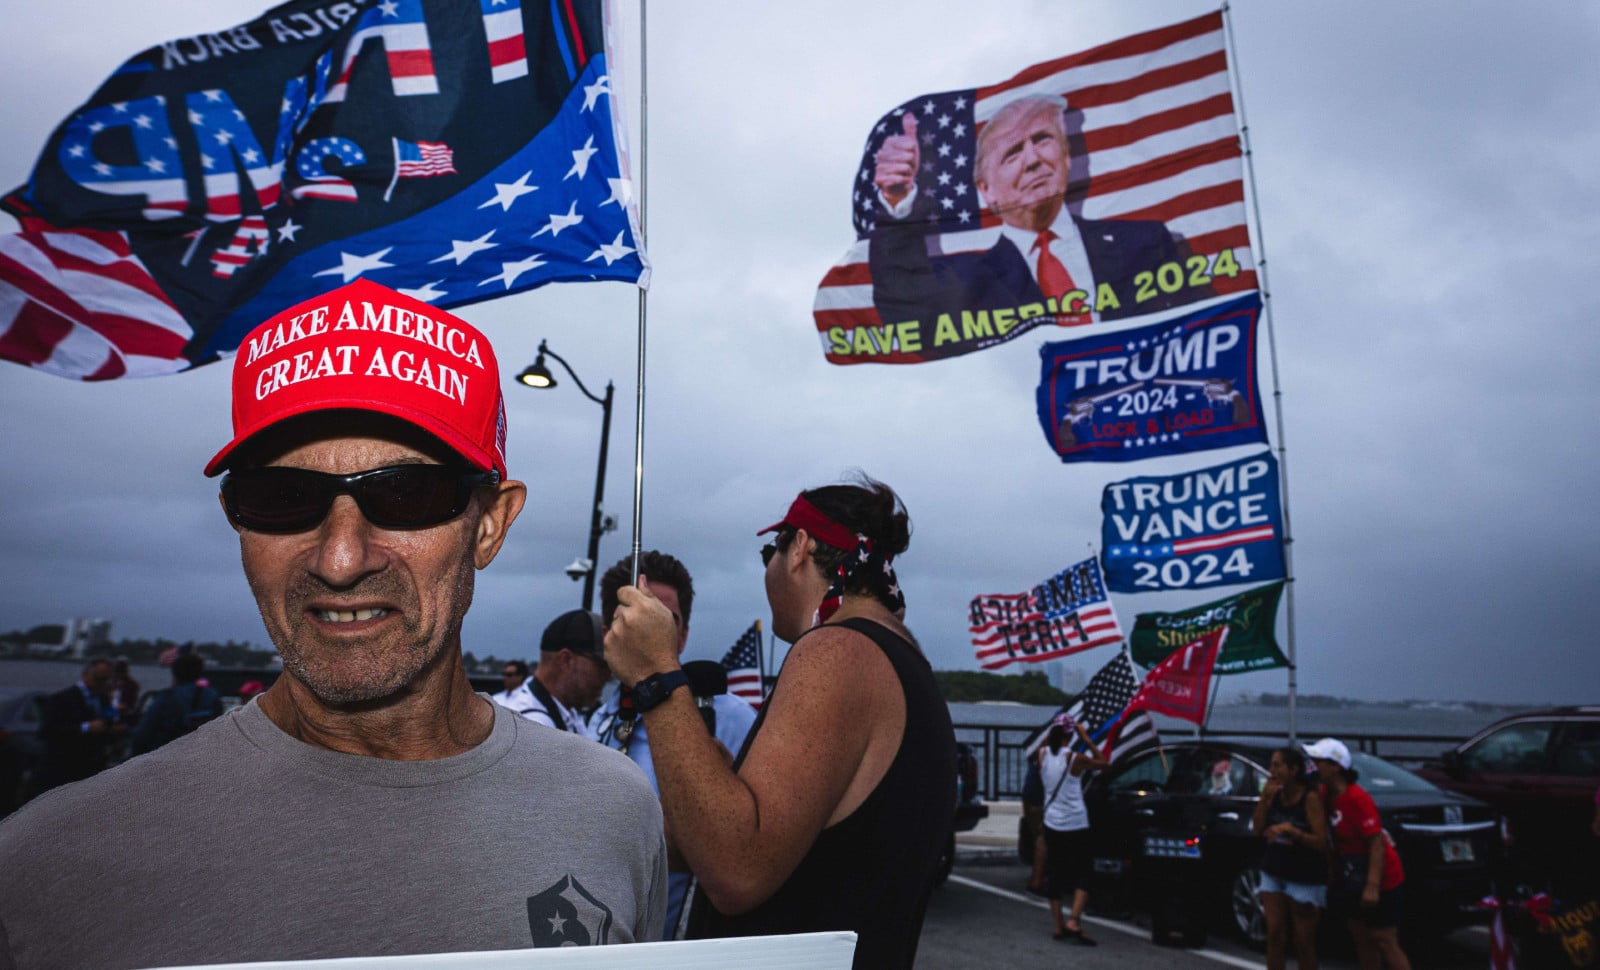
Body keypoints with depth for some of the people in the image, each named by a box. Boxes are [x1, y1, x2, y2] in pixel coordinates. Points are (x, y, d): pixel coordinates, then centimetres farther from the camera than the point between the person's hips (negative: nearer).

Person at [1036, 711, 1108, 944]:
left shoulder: (1043, 755, -4)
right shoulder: (1075, 759, -15)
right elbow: (1103, 762, 1)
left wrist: (1052, 732, 14)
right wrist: (1086, 738, 3)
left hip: (1051, 824, 4)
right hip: (1076, 826, -4)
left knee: (1054, 875, 12)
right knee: (1082, 875, 6)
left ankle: (1059, 926, 14)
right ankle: (1073, 920, -11)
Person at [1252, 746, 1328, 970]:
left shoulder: (1311, 797, -14)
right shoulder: (1275, 794, 3)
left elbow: (1321, 843, -16)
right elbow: (1257, 829, 1)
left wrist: (1290, 830, -27)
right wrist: (1264, 798, -9)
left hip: (1305, 878, -5)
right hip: (1273, 873, 5)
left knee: (1304, 942, 3)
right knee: (1275, 935, 4)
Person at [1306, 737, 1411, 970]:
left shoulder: (1356, 798, -23)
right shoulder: (1326, 794, -1)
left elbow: (1376, 844, -23)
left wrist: (1372, 886, -26)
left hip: (1379, 877, -7)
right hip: (1352, 876, 7)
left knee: (1384, 941, -2)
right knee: (1360, 935, 12)